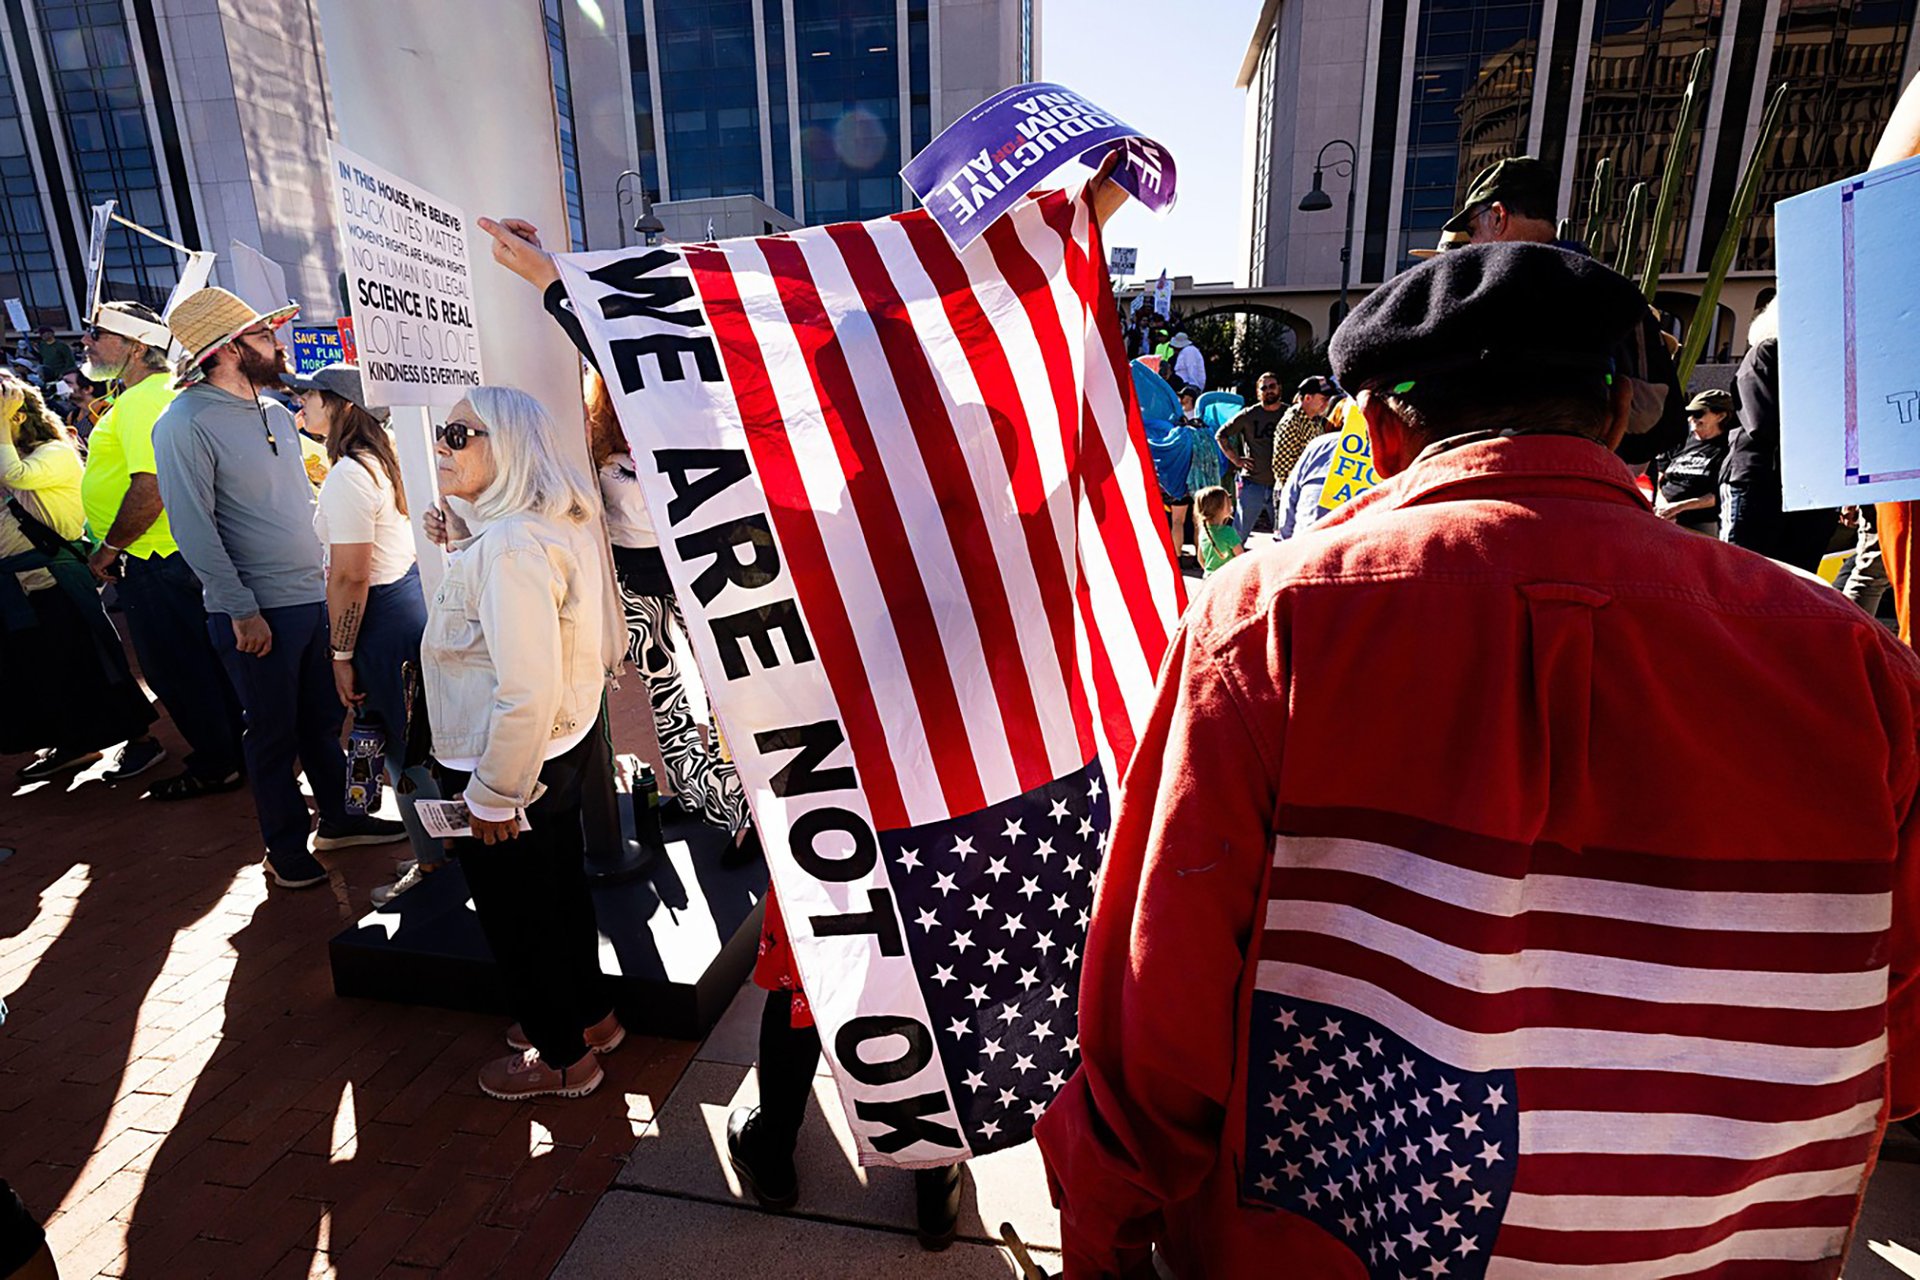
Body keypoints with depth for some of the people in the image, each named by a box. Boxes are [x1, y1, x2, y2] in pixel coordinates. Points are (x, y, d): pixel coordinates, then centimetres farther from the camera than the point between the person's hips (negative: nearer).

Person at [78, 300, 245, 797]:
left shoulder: (142, 402, -18)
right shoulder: (160, 390, 15)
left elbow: (150, 486, -28)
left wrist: (108, 549, -18)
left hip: (153, 563, -10)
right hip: (174, 554, 10)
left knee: (176, 669, 1)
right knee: (203, 662, 16)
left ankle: (216, 765, 12)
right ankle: (233, 750, 27)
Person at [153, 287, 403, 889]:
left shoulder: (275, 412, 10)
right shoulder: (186, 423, -13)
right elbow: (193, 527, -16)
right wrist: (241, 610, -17)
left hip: (318, 593, 7)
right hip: (259, 612, -6)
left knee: (324, 718, 17)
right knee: (274, 732, 7)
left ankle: (336, 817, 33)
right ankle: (287, 849, 23)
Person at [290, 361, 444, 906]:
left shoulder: (347, 476, -20)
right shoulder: (380, 457, 8)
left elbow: (350, 576, -21)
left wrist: (342, 655, -16)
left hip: (383, 618, -9)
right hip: (409, 597, 9)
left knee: (400, 746, 2)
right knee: (420, 740, 19)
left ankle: (432, 865, 14)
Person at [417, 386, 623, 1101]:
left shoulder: (510, 546, -30)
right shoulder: (562, 521, 1)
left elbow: (527, 692, -32)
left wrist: (494, 795, -21)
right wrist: (463, 543, 5)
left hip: (508, 766, -9)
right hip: (566, 743, 10)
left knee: (516, 914, 12)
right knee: (558, 886, 25)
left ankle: (560, 1057, 33)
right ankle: (589, 1015, 46)